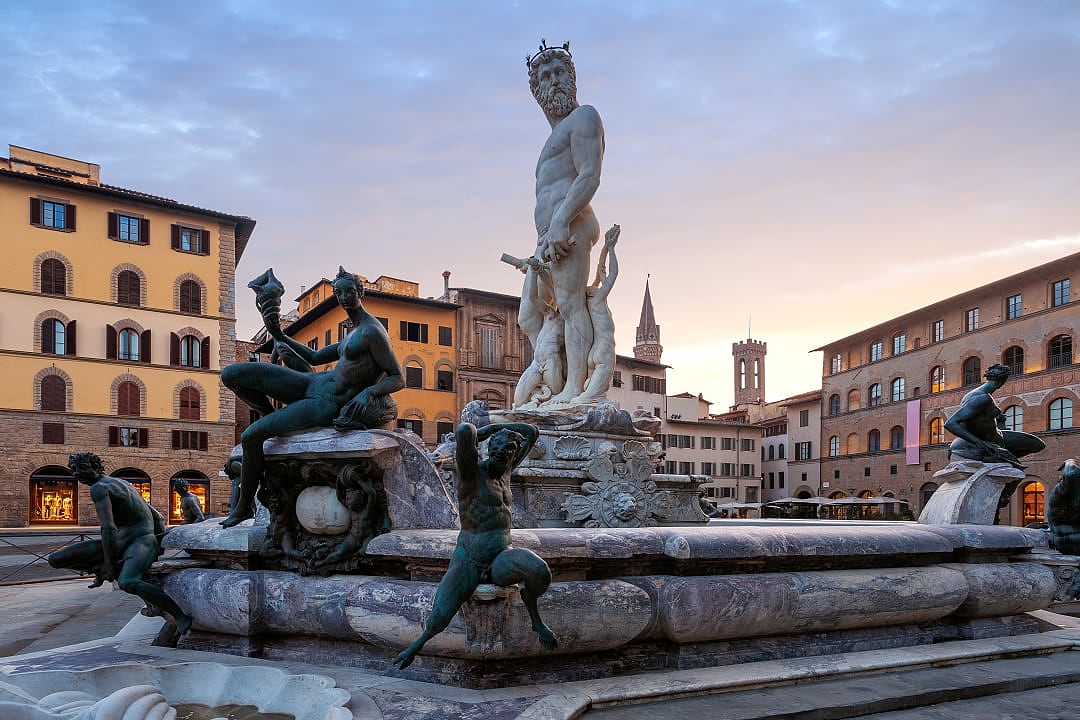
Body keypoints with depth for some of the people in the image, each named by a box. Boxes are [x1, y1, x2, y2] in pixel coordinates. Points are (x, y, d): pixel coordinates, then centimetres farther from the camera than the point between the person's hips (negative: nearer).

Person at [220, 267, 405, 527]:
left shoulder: (373, 332, -13)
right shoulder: (352, 335, 17)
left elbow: (398, 379, -15)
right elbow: (315, 357, 24)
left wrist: (368, 391, -32)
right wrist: (278, 335, 15)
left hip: (326, 406, -9)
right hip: (311, 382, 9)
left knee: (251, 435, -18)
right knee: (231, 374, -5)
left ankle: (243, 506, 2)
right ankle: (272, 418, 16)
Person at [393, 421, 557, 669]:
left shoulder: (504, 470, 11)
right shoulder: (471, 470, -8)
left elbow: (532, 432, 17)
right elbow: (463, 430, -28)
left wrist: (493, 427, 10)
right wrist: (473, 435, -4)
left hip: (501, 558, 4)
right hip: (468, 561, -4)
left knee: (540, 572, -29)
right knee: (439, 618, -21)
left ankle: (535, 616, 4)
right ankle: (421, 640, 18)